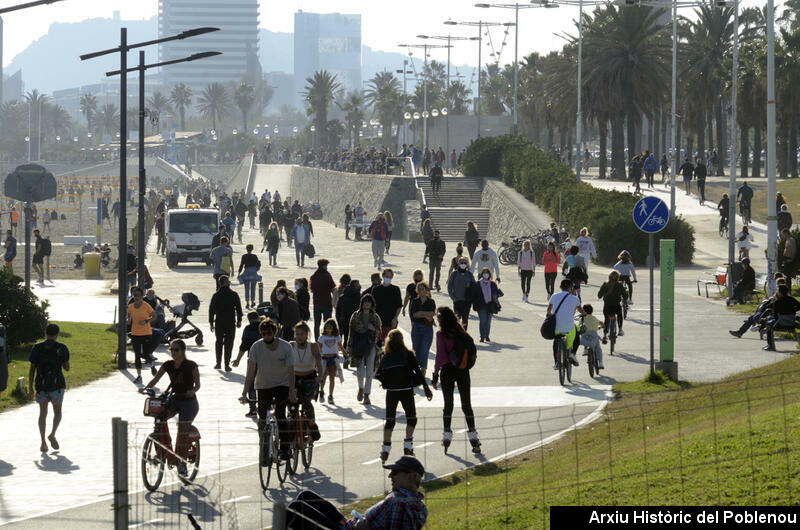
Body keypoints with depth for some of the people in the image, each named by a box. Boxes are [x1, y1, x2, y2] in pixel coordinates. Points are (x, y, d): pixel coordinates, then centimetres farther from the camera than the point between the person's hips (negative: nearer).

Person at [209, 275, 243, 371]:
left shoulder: (216, 295, -3)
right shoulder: (234, 295, -5)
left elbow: (211, 310, -1)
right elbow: (239, 309, -1)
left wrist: (211, 323, 5)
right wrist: (239, 321, 8)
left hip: (219, 323, 1)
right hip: (231, 323, -1)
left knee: (219, 342, 17)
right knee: (229, 343, 3)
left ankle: (218, 363, 20)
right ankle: (227, 364, -1)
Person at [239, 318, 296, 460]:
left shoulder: (286, 347, -17)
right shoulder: (256, 347, -15)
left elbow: (291, 371, -18)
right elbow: (251, 371, -18)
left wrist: (292, 392, -30)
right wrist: (244, 393, -25)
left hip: (282, 384, -2)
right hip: (263, 386, 2)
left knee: (280, 414, -17)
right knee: (262, 418, -1)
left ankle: (285, 448, -10)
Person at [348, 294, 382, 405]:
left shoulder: (375, 317, 7)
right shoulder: (355, 316, 4)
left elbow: (379, 334, 10)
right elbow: (351, 332, 6)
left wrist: (374, 329, -11)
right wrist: (349, 347, 1)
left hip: (371, 346, 1)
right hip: (358, 345, -1)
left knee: (369, 372, -5)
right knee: (360, 371, -5)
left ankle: (366, 396, 3)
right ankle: (361, 388, 26)